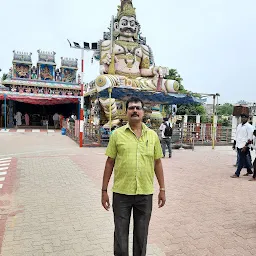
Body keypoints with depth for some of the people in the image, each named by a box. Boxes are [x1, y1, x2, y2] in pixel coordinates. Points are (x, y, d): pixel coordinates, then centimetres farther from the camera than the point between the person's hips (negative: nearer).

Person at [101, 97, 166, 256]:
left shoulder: (153, 135, 2)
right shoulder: (117, 134, -3)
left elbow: (157, 163, 7)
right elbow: (110, 162, 0)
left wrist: (162, 189, 7)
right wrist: (104, 190, 0)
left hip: (145, 193, 2)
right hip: (121, 193, -1)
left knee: (142, 235, 17)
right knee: (120, 234, 14)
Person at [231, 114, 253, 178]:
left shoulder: (249, 127, -10)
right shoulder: (239, 126, 14)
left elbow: (250, 138, -14)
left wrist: (245, 146, -19)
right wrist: (234, 144, 18)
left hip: (244, 146, -8)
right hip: (239, 145, 8)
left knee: (241, 160, -4)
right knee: (243, 159, 17)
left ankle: (237, 174, -1)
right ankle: (249, 171, 34)